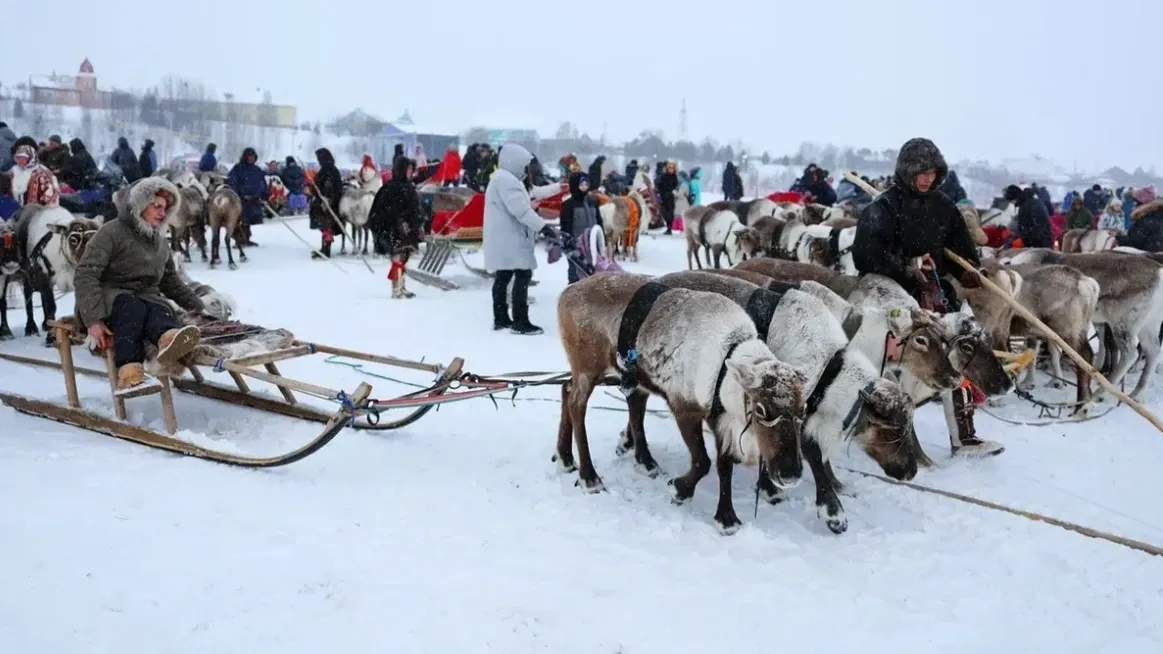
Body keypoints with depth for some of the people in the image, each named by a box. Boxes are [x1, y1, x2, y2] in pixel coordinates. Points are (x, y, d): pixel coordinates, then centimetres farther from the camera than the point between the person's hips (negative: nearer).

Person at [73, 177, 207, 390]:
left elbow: (172, 283, 31)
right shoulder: (112, 232, -5)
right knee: (133, 308, -40)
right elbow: (85, 276, -15)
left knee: (161, 310, -34)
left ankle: (170, 340, -72)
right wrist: (93, 319, -27)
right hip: (110, 296, -4)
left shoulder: (159, 241, 19)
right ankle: (129, 370, -64)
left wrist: (198, 308, 23)